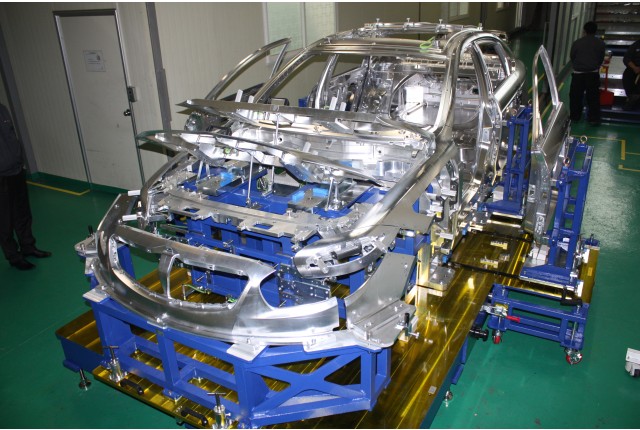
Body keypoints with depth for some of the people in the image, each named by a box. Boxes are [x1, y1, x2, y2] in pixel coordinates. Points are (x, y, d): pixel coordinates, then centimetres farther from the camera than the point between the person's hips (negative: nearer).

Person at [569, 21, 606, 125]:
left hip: (578, 74, -1)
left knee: (575, 96, 12)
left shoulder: (577, 43, -2)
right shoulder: (600, 43, 1)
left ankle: (575, 116, 19)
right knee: (593, 97, 5)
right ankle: (594, 119, 5)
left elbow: (572, 57, 8)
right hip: (593, 74, 1)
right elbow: (601, 59, 10)